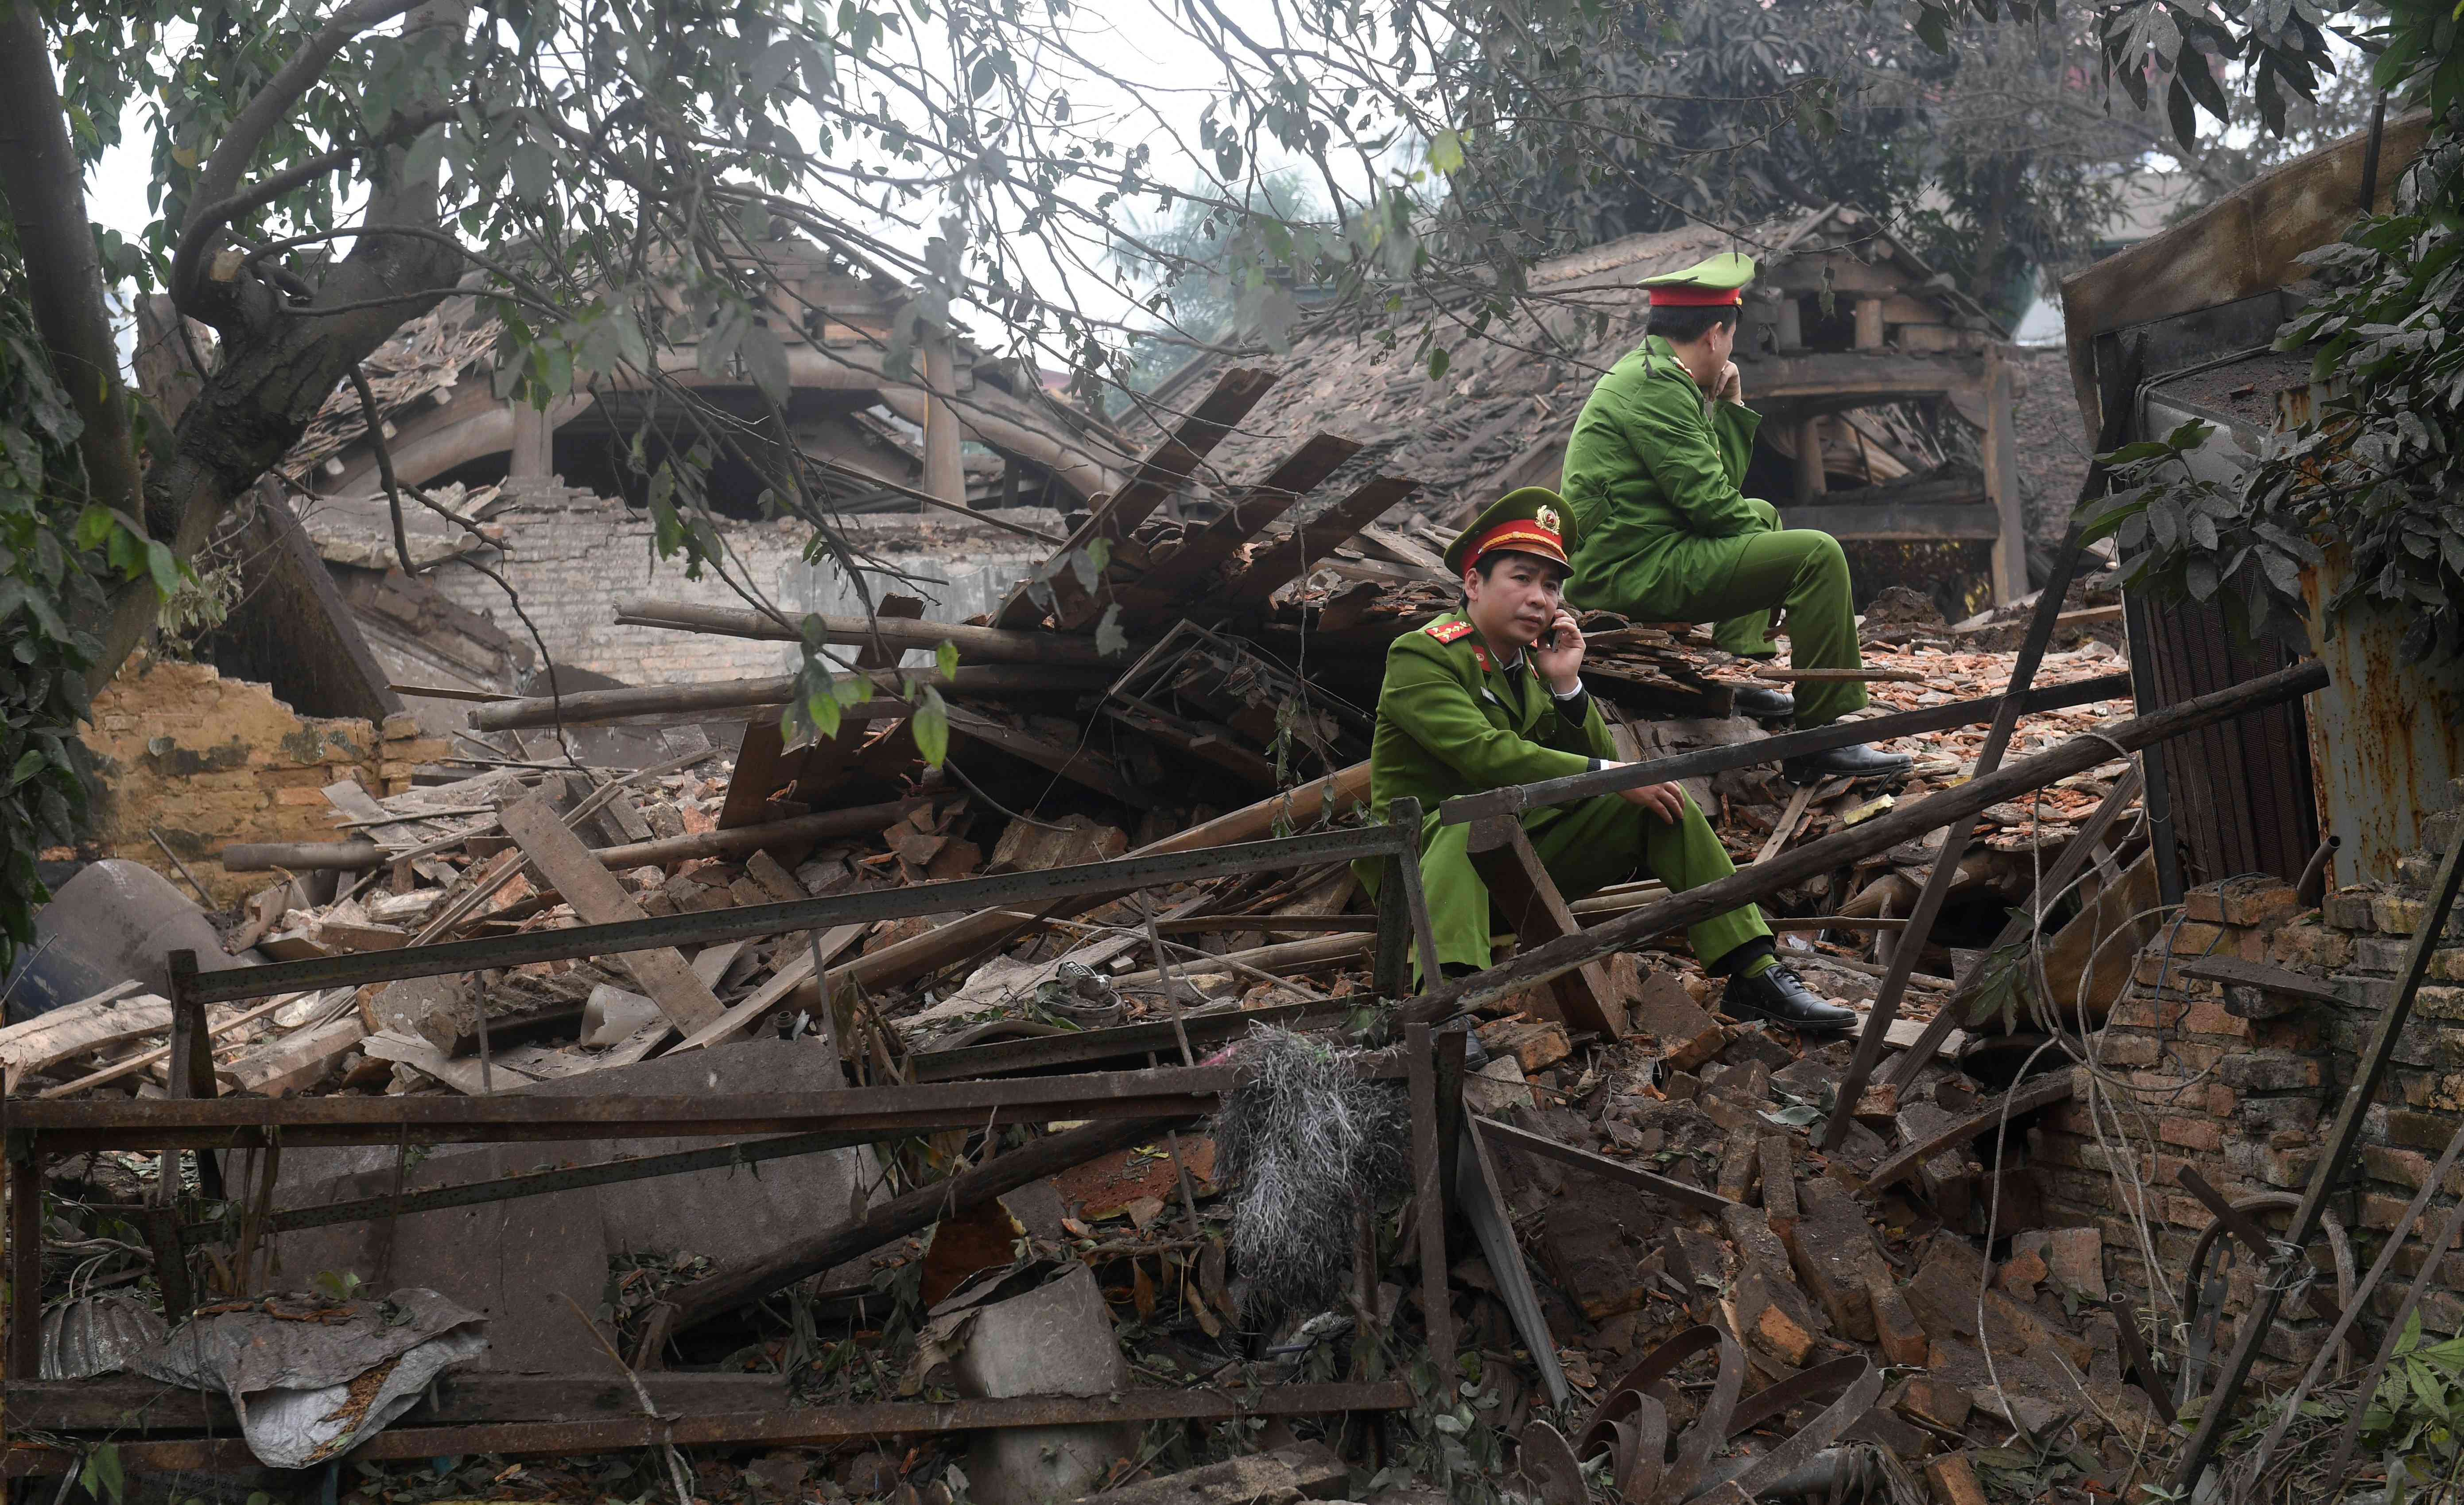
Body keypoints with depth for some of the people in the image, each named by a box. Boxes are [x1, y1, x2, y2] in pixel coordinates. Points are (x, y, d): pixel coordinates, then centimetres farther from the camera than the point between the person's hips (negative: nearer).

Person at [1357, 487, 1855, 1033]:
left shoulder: (1532, 661, 10)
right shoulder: (1420, 656, -13)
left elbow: (1596, 763, 5)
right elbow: (1485, 753, -27)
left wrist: (1567, 685, -10)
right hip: (1432, 857, -7)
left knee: (1658, 797, -5)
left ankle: (1753, 975, -8)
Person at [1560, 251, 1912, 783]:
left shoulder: (1645, 372, 17)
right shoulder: (1658, 387, -15)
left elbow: (1725, 483, 19)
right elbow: (1711, 504, -17)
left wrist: (1730, 407, 11)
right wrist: (1765, 533, -1)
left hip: (1615, 566, 11)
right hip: (1637, 575, -11)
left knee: (1763, 514, 33)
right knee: (1818, 554, -18)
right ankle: (1819, 736, -15)